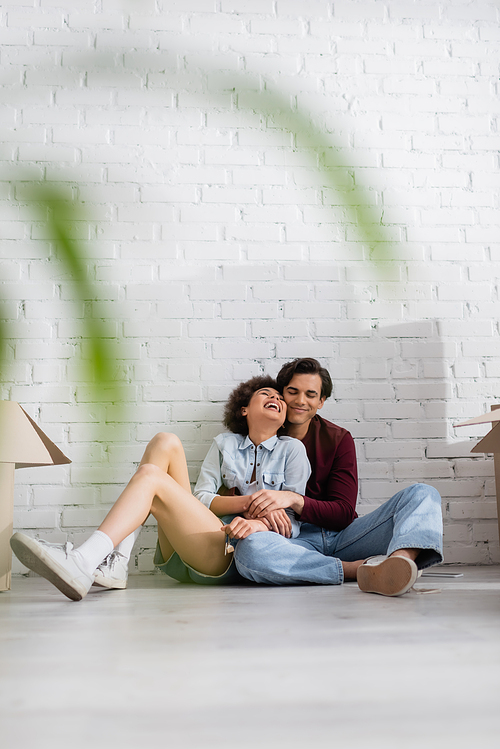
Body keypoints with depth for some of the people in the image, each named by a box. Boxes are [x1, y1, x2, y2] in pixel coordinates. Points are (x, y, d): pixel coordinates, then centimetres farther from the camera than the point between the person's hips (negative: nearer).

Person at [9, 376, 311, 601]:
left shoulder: (292, 449, 15)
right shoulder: (225, 444, 25)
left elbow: (293, 519, 3)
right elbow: (201, 498, 11)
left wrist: (260, 523, -19)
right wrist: (247, 501, -7)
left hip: (235, 555, -4)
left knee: (151, 476, -22)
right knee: (165, 442, -10)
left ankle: (82, 563, -37)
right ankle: (115, 562, -22)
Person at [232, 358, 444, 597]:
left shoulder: (338, 440, 9)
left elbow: (343, 514, 1)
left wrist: (293, 500, -18)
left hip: (341, 536, 3)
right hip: (294, 542, -2)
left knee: (422, 494, -15)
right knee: (248, 550, -38)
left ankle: (400, 560, -50)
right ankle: (358, 569, -31)